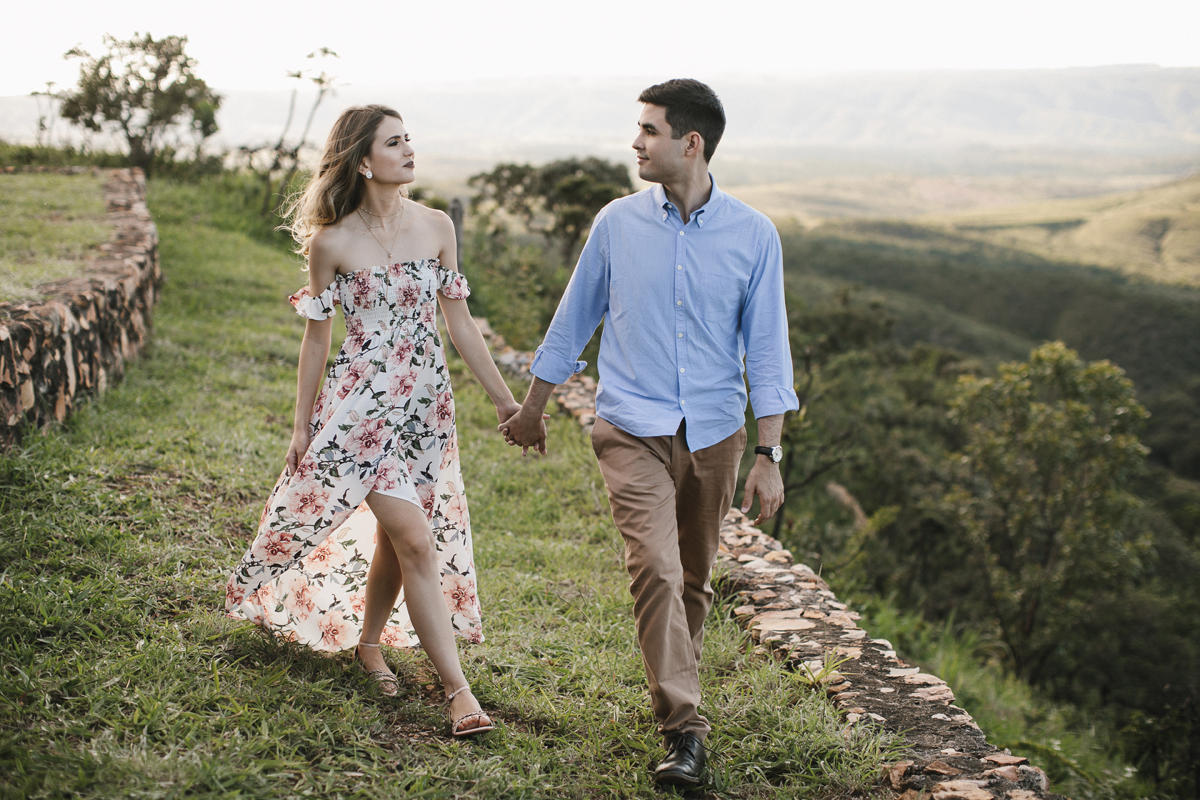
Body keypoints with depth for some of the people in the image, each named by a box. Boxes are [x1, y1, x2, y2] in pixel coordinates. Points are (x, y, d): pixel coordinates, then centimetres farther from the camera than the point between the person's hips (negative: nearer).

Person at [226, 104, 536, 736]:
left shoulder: (436, 227, 3)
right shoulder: (332, 243, -7)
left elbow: (458, 320, 8)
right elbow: (317, 337, 1)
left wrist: (502, 397, 8)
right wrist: (302, 426, 4)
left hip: (428, 402, 4)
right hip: (362, 403, -4)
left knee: (393, 538, 10)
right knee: (416, 540, -10)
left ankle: (368, 643, 35)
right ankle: (458, 690, -6)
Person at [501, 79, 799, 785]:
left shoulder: (753, 235, -2)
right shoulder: (617, 224, 1)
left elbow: (767, 349, 0)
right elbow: (574, 321, 12)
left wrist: (768, 455, -4)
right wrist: (533, 409, 19)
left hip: (713, 434, 1)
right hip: (633, 429, -1)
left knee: (695, 580, 13)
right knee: (656, 570, -16)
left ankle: (673, 689, 35)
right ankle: (685, 730, -13)